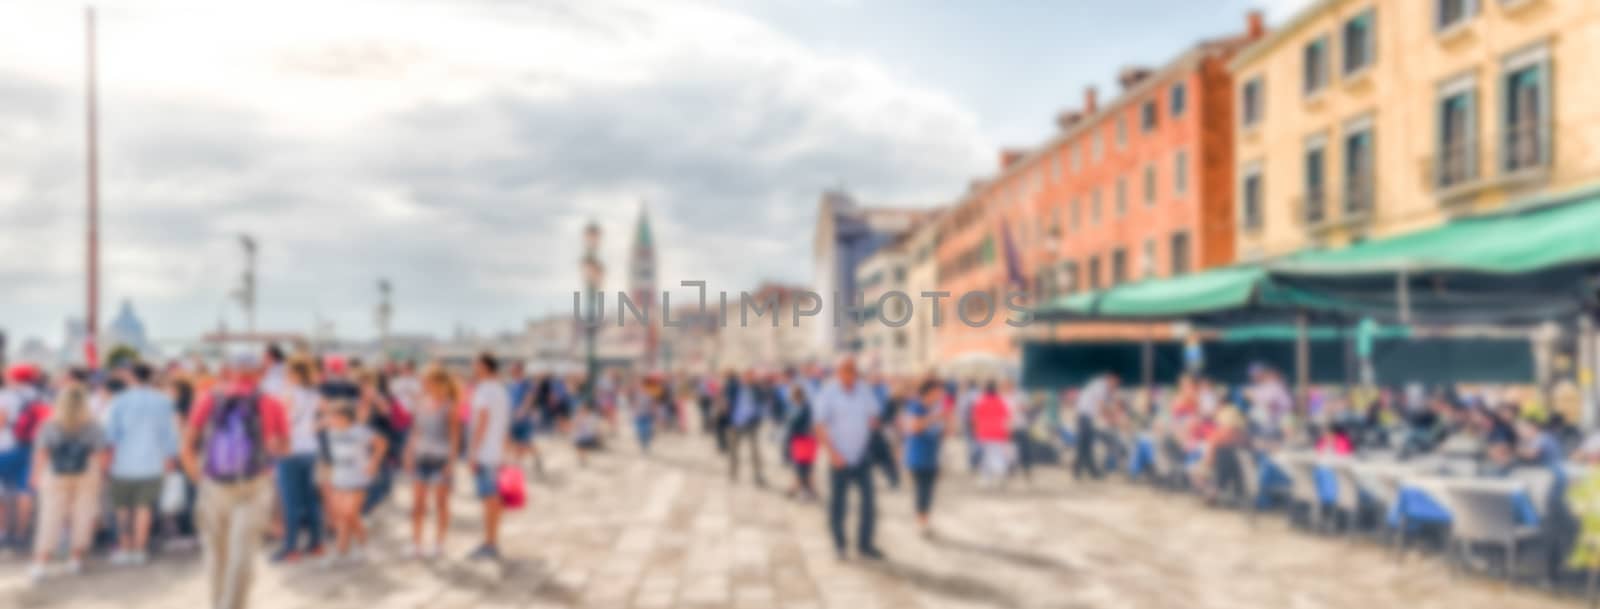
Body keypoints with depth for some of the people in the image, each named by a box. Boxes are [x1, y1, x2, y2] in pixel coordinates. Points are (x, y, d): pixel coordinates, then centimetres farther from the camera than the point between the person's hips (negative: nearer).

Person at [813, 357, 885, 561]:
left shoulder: (865, 390, 4)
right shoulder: (827, 394, -9)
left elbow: (874, 416, 13)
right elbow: (820, 427, -11)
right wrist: (833, 453, -19)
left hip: (862, 457, 4)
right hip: (840, 459, -4)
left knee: (870, 501, 2)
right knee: (837, 502, 6)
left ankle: (865, 544, 16)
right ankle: (839, 544, 24)